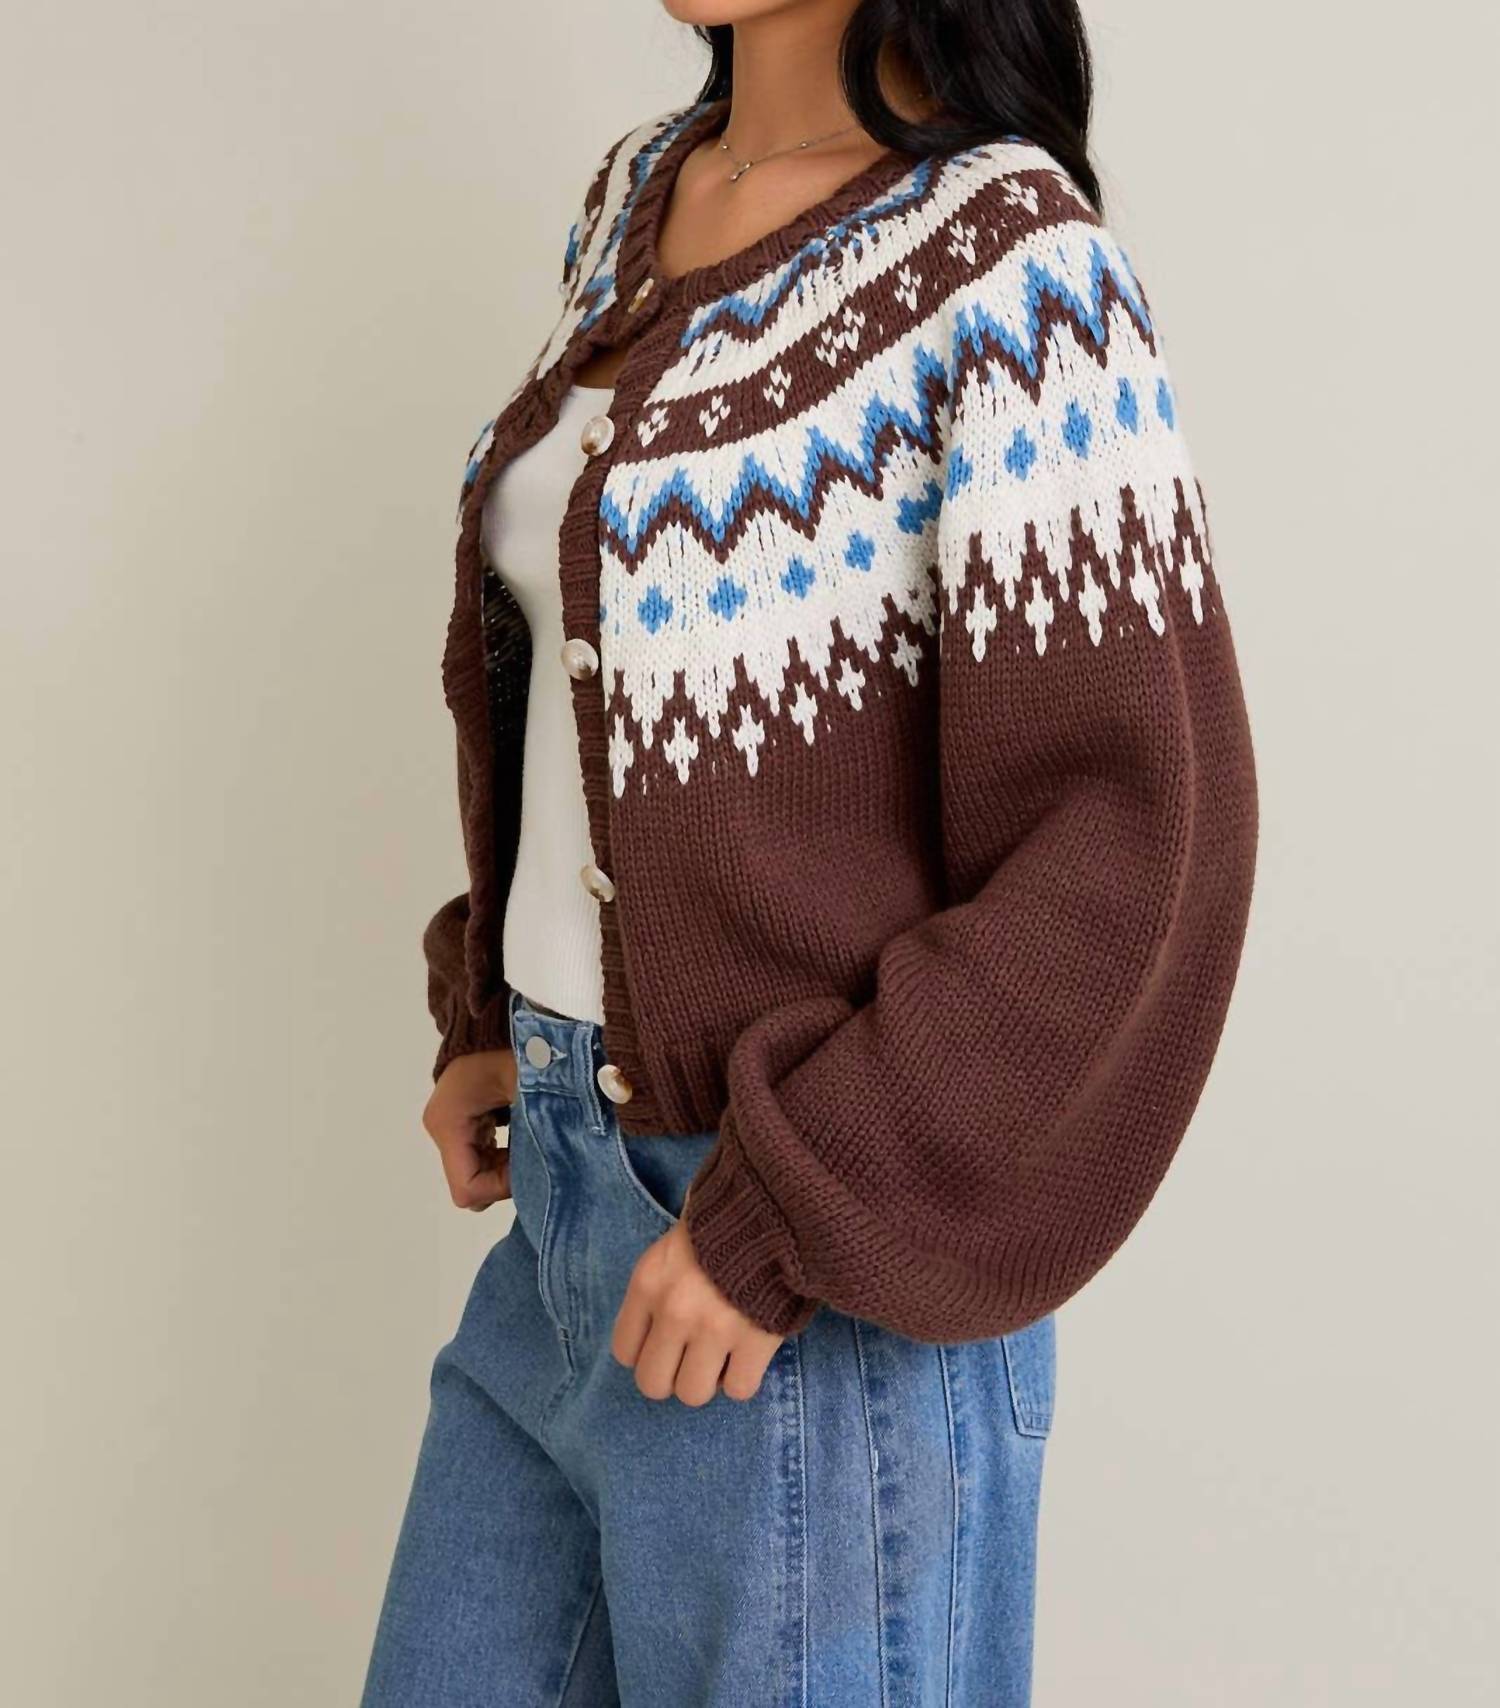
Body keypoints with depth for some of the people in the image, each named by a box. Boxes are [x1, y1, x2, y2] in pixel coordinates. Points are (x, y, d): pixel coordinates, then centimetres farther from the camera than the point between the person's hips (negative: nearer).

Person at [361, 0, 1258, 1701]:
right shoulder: (640, 192, 6)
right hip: (579, 1182, 8)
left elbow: (1137, 841, -20)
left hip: (807, 1282, -8)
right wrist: (494, 1008, 12)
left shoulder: (1006, 258, -17)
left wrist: (789, 1221, -19)